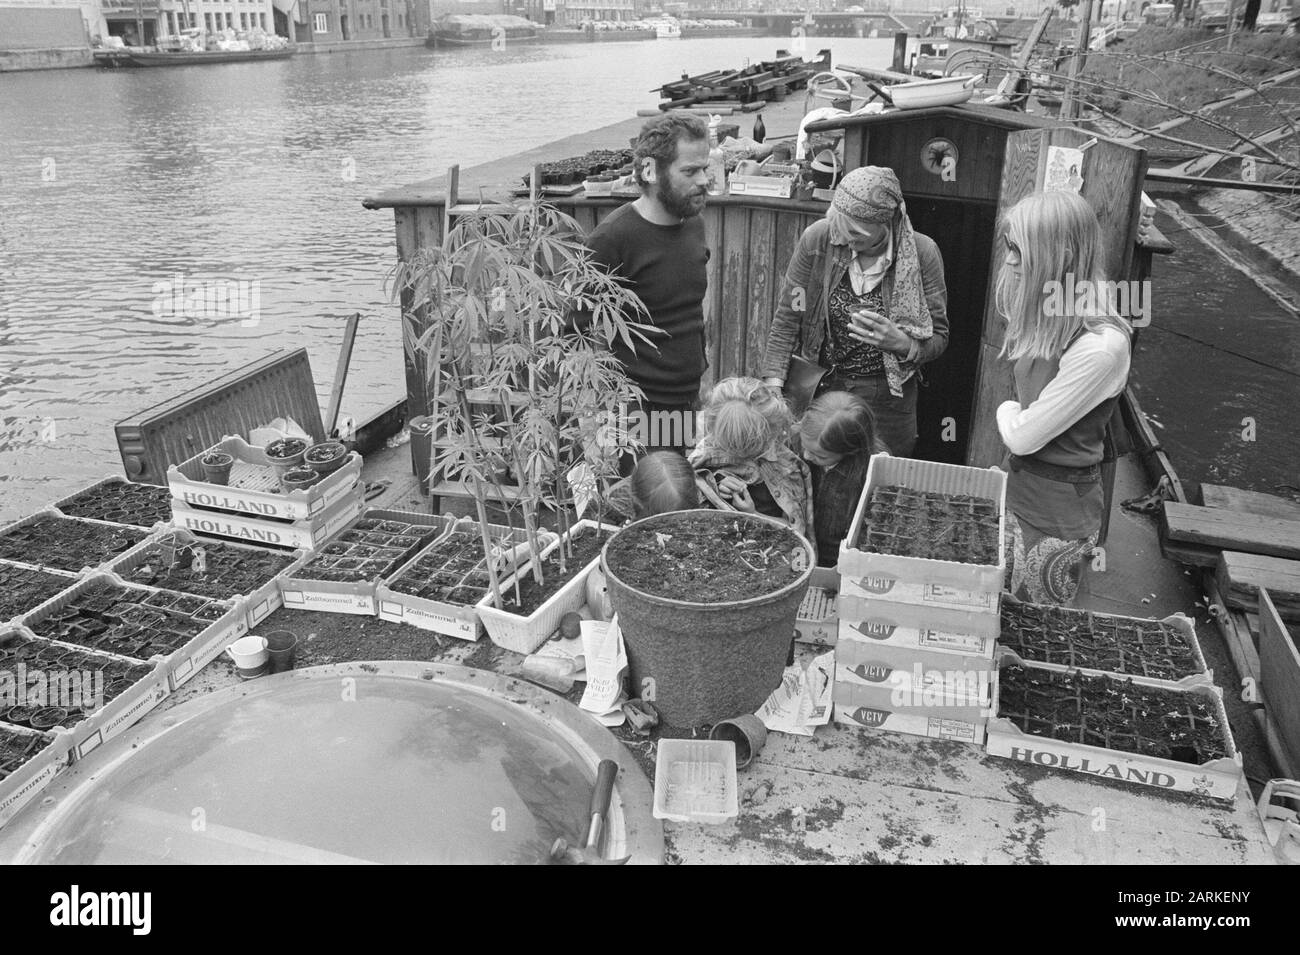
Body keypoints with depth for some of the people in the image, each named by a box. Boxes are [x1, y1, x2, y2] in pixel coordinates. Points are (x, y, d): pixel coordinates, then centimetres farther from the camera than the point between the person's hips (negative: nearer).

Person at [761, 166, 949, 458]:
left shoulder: (921, 253, -14)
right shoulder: (818, 239, -13)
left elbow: (938, 338, -5)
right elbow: (788, 318, -6)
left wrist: (902, 343, -26)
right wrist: (773, 383, -16)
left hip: (887, 398, 0)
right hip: (819, 388, 1)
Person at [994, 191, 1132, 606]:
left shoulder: (1101, 346, -28)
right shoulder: (1052, 317, -1)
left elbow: (1023, 437, -19)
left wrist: (1008, 412, -2)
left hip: (1057, 512, -7)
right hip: (1020, 488, 7)